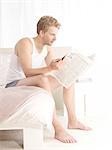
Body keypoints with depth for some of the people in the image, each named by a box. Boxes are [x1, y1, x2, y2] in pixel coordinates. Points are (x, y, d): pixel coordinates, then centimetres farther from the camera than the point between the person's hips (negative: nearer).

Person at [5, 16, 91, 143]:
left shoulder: (47, 47, 5)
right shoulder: (26, 43, -20)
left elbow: (53, 68, 2)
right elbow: (28, 72, -31)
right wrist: (50, 68, -43)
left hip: (32, 83, 9)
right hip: (15, 84, -9)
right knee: (42, 79, -39)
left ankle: (72, 121, 3)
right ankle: (58, 129, -39)